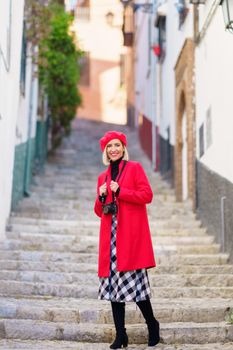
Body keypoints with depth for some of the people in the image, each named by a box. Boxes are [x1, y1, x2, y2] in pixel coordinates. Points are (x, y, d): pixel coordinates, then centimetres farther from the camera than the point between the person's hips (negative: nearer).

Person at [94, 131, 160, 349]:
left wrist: (120, 191, -9)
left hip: (131, 233, -5)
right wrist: (101, 197, 0)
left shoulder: (134, 168, 6)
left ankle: (152, 324, 11)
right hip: (111, 236, 5)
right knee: (113, 282, 1)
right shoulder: (102, 177, 19)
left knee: (133, 280, -10)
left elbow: (147, 195, -5)